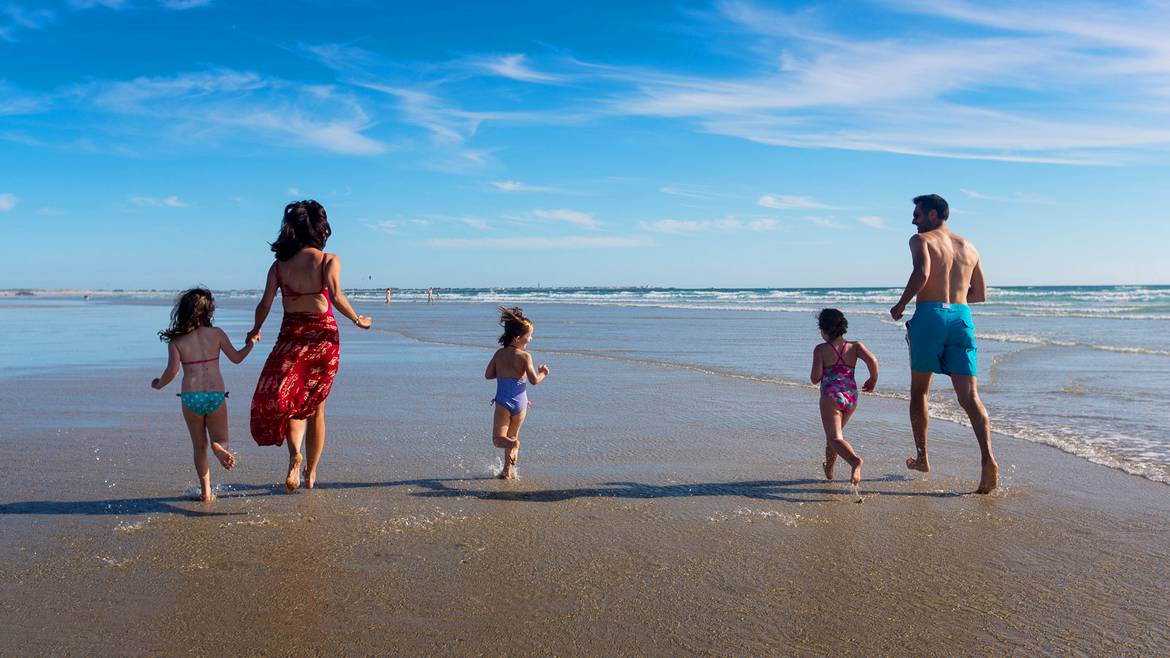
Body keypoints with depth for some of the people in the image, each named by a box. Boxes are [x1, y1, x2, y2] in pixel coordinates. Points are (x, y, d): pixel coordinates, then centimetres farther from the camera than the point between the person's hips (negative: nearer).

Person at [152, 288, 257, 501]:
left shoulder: (176, 340, 2)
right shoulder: (217, 334, 3)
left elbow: (172, 370, -7)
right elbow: (236, 358, 10)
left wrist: (159, 384, 13)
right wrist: (251, 343, 26)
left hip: (190, 397, 0)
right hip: (216, 395, 0)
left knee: (199, 446, 17)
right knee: (221, 440, 14)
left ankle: (206, 491, 14)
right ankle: (219, 448, -23)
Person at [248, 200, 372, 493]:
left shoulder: (279, 264, 2)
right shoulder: (328, 259, -4)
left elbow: (265, 305, -1)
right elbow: (336, 297, -18)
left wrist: (255, 331, 16)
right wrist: (357, 320, -3)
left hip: (291, 336, 0)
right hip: (323, 335, 0)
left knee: (284, 397, 7)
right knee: (316, 406, 13)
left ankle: (295, 453, -23)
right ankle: (311, 473, 22)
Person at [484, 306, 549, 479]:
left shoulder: (499, 354, -1)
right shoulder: (524, 356, -12)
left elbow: (488, 375, 4)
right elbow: (534, 380, -16)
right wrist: (543, 373, 4)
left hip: (503, 403, 0)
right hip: (520, 403, 0)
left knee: (498, 439, 2)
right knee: (512, 436, 20)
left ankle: (513, 445, -31)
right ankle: (508, 471, 23)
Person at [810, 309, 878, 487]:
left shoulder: (820, 349, -3)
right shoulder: (855, 346, 4)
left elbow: (815, 379, -9)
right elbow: (872, 360, -12)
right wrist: (873, 380, 5)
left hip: (831, 396, -5)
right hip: (851, 397, 5)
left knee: (835, 438, -10)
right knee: (834, 432, 25)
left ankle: (855, 460, -39)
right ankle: (828, 469, 37)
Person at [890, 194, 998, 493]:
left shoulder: (921, 240, 1)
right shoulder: (969, 247, 19)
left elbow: (922, 273, -20)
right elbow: (980, 293, 23)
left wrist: (901, 304, -8)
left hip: (929, 315, -4)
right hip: (962, 317, 4)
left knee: (919, 392, 13)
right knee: (969, 396, -2)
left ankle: (922, 458, 20)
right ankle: (988, 458, -21)